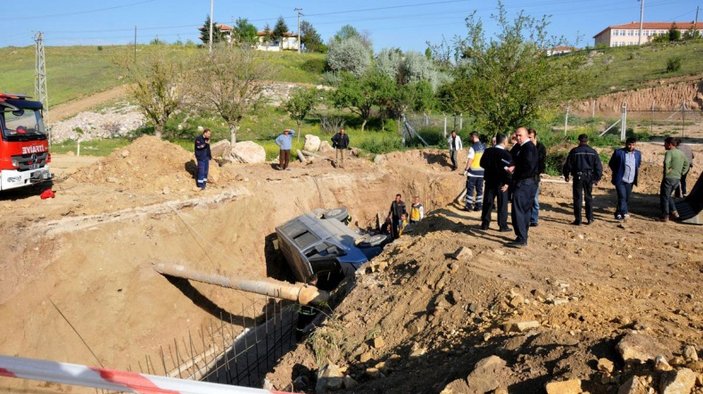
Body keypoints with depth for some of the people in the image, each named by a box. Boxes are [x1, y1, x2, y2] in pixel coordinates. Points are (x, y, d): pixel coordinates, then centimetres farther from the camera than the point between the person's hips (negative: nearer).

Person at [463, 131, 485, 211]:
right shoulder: (484, 147, 6)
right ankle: (478, 205, 13)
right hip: (481, 171, 6)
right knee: (479, 189, 11)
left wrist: (466, 169, -11)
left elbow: (470, 160, -17)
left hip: (473, 171, -6)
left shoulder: (473, 147, -13)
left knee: (470, 188, 2)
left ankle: (468, 205, 2)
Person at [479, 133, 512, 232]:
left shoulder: (488, 151, -1)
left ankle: (485, 224, 15)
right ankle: (502, 226, 8)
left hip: (489, 180, 4)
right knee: (502, 204, 5)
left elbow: (482, 163, 6)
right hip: (501, 182, -4)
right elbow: (508, 169, -18)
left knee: (487, 202, 11)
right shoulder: (506, 154, -16)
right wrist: (507, 182, -13)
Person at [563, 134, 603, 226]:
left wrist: (566, 175, 11)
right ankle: (589, 218, 16)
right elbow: (598, 166, 6)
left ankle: (578, 220, 0)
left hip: (578, 177, -3)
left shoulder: (574, 151, -5)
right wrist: (597, 178, 13)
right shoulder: (593, 152, 4)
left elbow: (568, 164, -2)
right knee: (588, 197, 14)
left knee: (577, 198, 1)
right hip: (589, 177, 3)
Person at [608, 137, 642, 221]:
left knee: (627, 198, 9)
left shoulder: (638, 153, 7)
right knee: (622, 196, -16)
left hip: (630, 181, 5)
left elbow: (639, 164, 24)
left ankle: (618, 214, 21)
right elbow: (611, 164, 3)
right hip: (620, 180, -5)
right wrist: (616, 172, 2)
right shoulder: (618, 152, -6)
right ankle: (624, 213, -20)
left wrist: (636, 172, 13)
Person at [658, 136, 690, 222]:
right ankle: (674, 212, 18)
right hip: (677, 179, 8)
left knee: (664, 196, 4)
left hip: (669, 178, -8)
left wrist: (666, 173, -18)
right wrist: (681, 173, 16)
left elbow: (666, 163, -31)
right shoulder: (681, 153, 13)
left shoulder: (669, 153, -14)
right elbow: (686, 164, 22)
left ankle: (665, 216, 7)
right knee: (668, 195, 23)